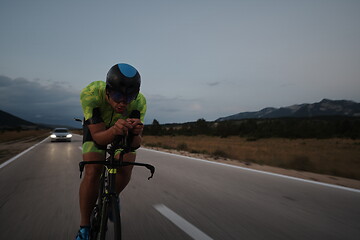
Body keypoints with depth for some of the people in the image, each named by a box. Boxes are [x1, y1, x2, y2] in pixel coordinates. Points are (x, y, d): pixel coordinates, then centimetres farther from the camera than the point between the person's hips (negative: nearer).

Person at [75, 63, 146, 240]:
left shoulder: (139, 102, -34)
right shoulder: (90, 93, -39)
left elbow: (135, 144, -30)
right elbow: (98, 137, -36)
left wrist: (135, 133, -53)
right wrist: (114, 130, -57)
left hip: (122, 126, 2)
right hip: (96, 127, -1)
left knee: (126, 168, -17)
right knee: (92, 172, -19)